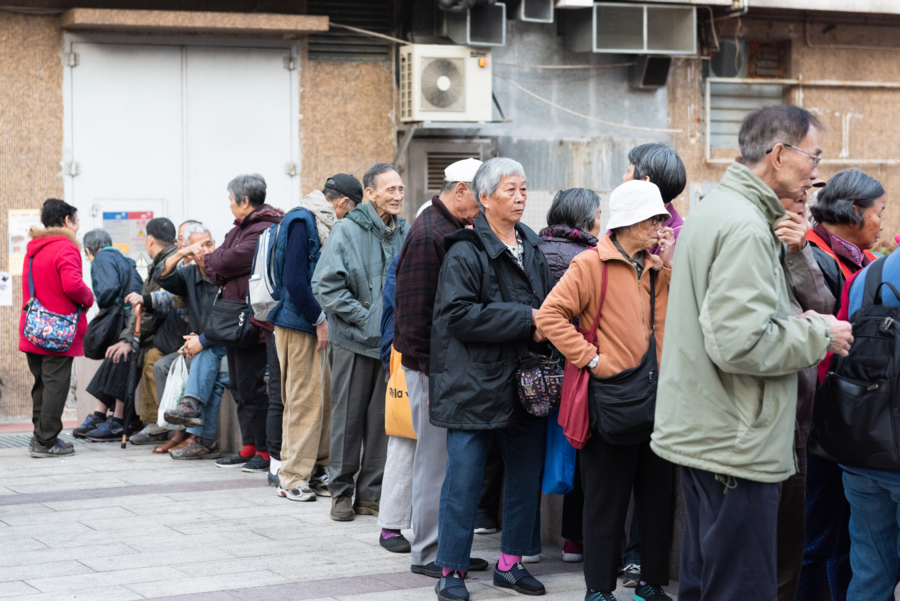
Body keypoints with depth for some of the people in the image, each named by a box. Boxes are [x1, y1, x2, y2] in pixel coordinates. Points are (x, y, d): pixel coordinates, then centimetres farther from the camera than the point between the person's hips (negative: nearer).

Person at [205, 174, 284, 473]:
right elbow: (219, 272, 13)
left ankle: (267, 451, 0)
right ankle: (249, 447, 20)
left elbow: (228, 261, -20)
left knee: (251, 386, -7)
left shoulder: (263, 231, -14)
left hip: (252, 319, -10)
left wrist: (208, 260, 0)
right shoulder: (242, 227, 17)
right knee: (238, 384, 13)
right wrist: (214, 263, -9)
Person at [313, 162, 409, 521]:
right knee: (348, 417, 4)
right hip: (354, 341, -4)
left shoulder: (406, 233, 7)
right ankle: (341, 492, 16)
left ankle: (371, 493, 16)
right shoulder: (347, 231, -7)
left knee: (383, 419, 7)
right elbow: (326, 287, -10)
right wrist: (366, 318, -13)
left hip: (391, 342, 4)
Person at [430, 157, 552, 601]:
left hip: (523, 380, 7)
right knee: (464, 478, -3)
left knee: (526, 472, 11)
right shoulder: (465, 253, -10)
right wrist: (524, 319, -18)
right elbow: (458, 314, -19)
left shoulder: (531, 248, 12)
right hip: (475, 384, -7)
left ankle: (510, 563, 23)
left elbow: (547, 305, 22)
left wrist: (544, 329, -2)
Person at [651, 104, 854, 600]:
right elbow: (741, 344, -26)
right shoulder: (745, 227, -18)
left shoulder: (713, 210, 15)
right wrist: (818, 334, -12)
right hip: (735, 446, -11)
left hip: (701, 436, 11)